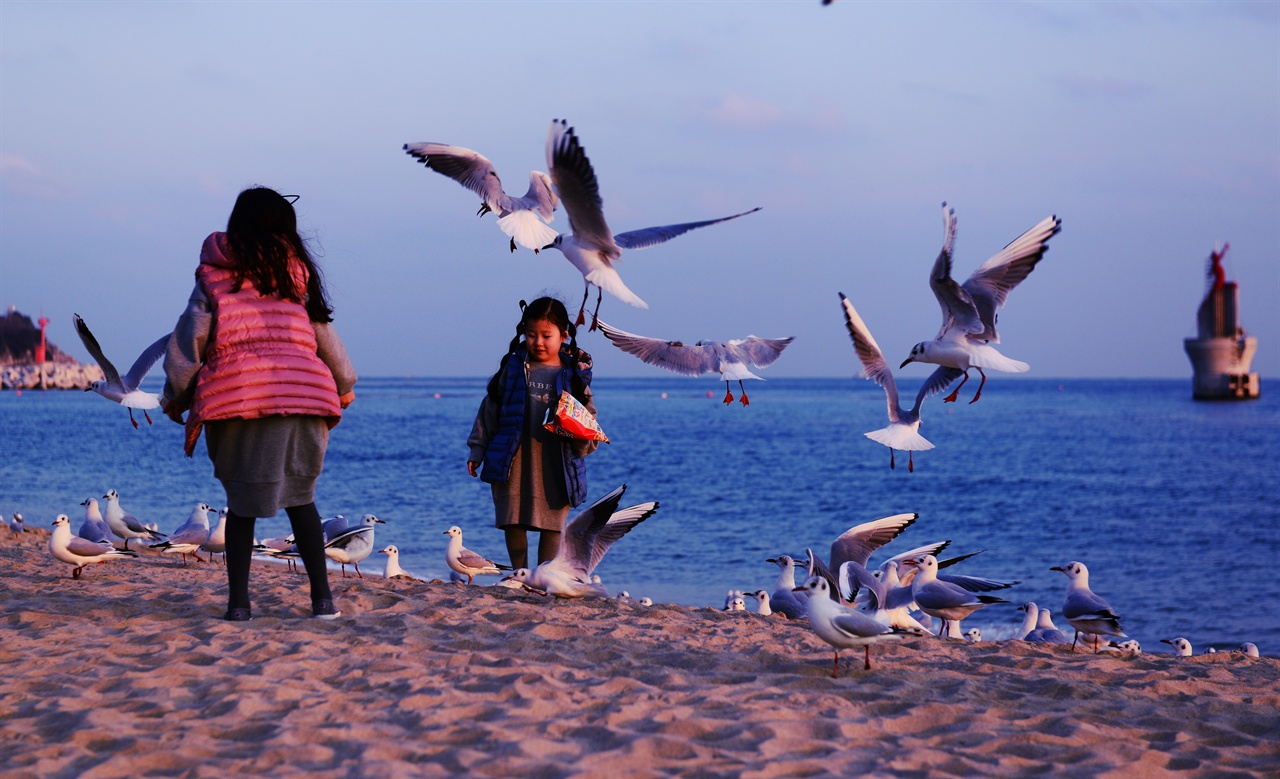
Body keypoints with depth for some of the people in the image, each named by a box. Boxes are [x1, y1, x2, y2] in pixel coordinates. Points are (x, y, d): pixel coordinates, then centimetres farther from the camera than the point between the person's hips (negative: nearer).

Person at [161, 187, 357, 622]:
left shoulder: (215, 277, 6)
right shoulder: (297, 275, 11)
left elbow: (188, 342, 5)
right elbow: (326, 340, 17)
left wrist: (175, 399, 18)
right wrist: (344, 387, 33)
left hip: (234, 400, -1)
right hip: (301, 399, 1)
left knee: (241, 503, 11)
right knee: (300, 498, 12)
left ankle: (238, 601, 6)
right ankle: (322, 598, 6)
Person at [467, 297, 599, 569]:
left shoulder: (575, 375, 2)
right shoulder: (513, 368, 5)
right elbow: (490, 408, 10)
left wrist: (584, 439, -18)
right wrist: (477, 449, 10)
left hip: (555, 464, -1)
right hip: (514, 460, 1)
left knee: (551, 526, 3)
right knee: (513, 522, 6)